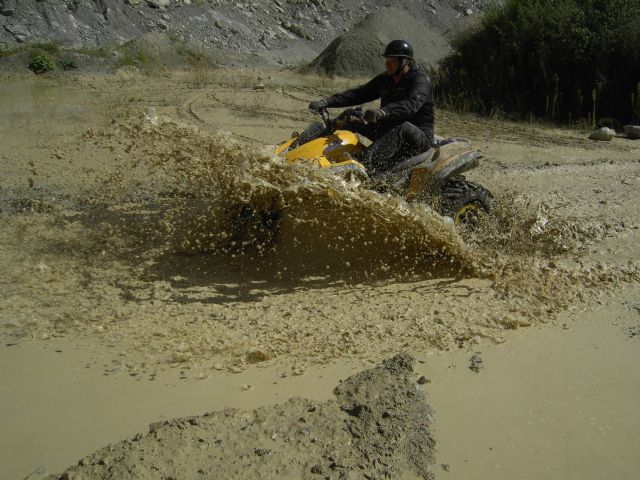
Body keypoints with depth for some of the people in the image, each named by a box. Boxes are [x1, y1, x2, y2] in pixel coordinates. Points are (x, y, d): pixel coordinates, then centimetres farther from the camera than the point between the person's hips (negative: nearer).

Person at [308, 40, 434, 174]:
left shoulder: (420, 80, -13)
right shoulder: (385, 79, 10)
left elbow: (411, 104, -34)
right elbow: (359, 94, 5)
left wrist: (382, 112, -52)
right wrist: (326, 102, -7)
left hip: (420, 136, -7)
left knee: (404, 128, -41)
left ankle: (367, 161, -59)